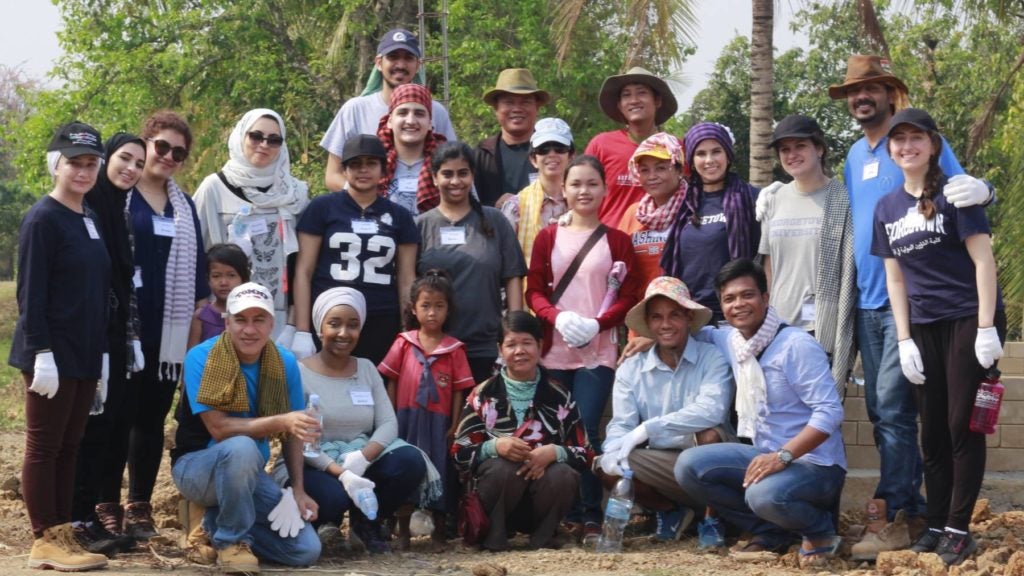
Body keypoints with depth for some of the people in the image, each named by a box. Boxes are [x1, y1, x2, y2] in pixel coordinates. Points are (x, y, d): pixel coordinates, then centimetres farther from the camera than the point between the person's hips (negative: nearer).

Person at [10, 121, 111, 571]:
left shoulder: (91, 220, 13)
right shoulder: (42, 219, -10)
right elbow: (30, 293, -14)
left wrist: (102, 354, 15)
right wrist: (42, 353, -19)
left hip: (85, 355, 8)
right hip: (53, 354, -8)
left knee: (68, 447, 10)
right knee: (44, 446, -1)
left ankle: (62, 535, 16)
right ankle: (44, 542, 4)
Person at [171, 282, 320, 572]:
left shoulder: (285, 363, -5)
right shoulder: (201, 358, -18)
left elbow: (291, 431, 3)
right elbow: (219, 428, -26)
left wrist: (298, 489, -6)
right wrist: (280, 421, -37)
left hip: (248, 473, 5)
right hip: (196, 465, -5)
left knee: (306, 550, -10)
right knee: (242, 447, -39)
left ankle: (220, 522, 13)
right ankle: (231, 540, -16)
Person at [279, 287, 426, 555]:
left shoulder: (367, 369, 10)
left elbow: (389, 423, 0)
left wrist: (363, 457, -22)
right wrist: (340, 473, -29)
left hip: (360, 464, 4)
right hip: (311, 465, -4)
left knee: (411, 461, -24)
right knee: (333, 496, -38)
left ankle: (365, 521, 2)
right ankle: (313, 527, 2)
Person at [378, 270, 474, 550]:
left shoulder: (454, 349, -3)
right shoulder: (404, 342, 1)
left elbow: (459, 390, -2)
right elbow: (391, 381, 4)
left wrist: (454, 426, -5)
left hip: (438, 421, -1)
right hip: (407, 418, 1)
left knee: (439, 472, 6)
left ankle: (439, 532, 19)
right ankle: (403, 531, 21)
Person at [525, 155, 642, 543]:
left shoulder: (616, 240, 5)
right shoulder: (548, 237, 8)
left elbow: (629, 296, 1)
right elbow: (534, 291, 6)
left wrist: (597, 324, -14)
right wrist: (559, 317, -13)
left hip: (598, 353, -2)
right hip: (553, 351, 2)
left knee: (587, 431, -6)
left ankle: (590, 517, 0)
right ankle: (565, 514, 11)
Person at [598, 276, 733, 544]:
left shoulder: (712, 358, -9)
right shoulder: (630, 370, 4)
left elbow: (711, 410, -27)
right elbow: (621, 426, -5)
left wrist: (647, 429, -29)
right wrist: (615, 453, -30)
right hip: (663, 468, 3)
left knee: (709, 434, -34)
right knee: (609, 469, -23)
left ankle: (713, 517, -9)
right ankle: (671, 511, 5)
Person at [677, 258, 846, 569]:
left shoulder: (797, 345, -18)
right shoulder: (730, 340, 4)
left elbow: (830, 412, -24)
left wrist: (783, 456, -31)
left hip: (815, 464, -7)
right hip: (767, 455, 8)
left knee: (764, 494, -37)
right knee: (689, 465, -8)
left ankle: (821, 531, -2)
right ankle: (770, 532, 4)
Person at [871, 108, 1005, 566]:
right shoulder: (887, 208, 10)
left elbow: (983, 259, -8)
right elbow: (895, 278, 11)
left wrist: (987, 327, -14)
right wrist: (904, 341, 3)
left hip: (969, 321, -5)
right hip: (924, 328, 5)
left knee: (963, 426, -4)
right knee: (932, 433, 7)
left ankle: (959, 529, 1)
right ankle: (936, 524, 14)